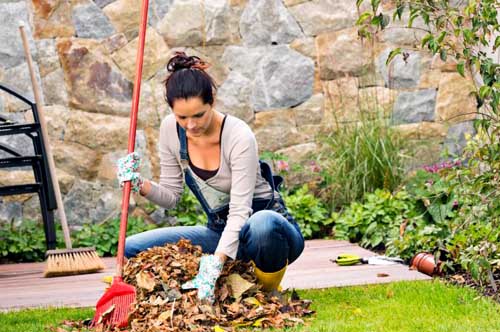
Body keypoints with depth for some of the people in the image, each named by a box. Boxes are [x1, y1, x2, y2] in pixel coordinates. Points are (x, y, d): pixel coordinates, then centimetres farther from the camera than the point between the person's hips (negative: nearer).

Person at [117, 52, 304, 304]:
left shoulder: (239, 137, -25)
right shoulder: (170, 130, -9)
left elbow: (240, 211, -30)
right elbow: (171, 195, 1)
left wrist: (214, 265, -41)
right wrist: (140, 185, -20)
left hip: (270, 224, -5)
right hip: (221, 232, 5)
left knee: (262, 225, -43)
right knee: (132, 250, -9)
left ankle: (268, 293, -11)